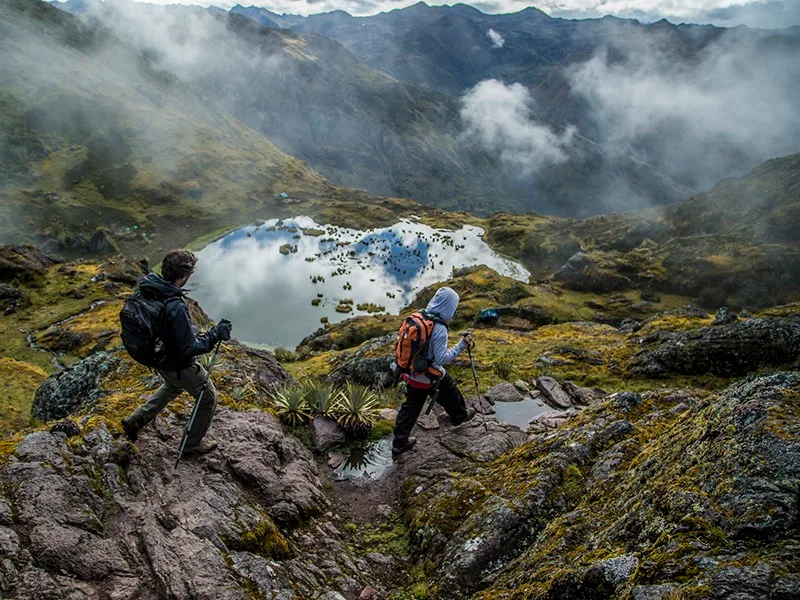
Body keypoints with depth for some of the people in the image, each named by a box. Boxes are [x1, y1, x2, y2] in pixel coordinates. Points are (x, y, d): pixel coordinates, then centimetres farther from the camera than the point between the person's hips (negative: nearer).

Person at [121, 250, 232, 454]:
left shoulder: (147, 288, -13)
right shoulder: (176, 308, -38)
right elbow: (190, 348, -31)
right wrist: (215, 334, -21)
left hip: (158, 356, 8)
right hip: (179, 365, -8)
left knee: (173, 386, 38)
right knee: (208, 397, 16)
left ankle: (135, 420, 39)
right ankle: (192, 444, 31)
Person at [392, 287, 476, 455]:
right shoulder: (439, 329, -26)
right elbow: (441, 359, -23)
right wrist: (461, 346, -18)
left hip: (412, 374, 6)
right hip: (430, 377, -6)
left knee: (410, 407, 16)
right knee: (450, 391, 23)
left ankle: (399, 442, 22)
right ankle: (460, 416, 49)